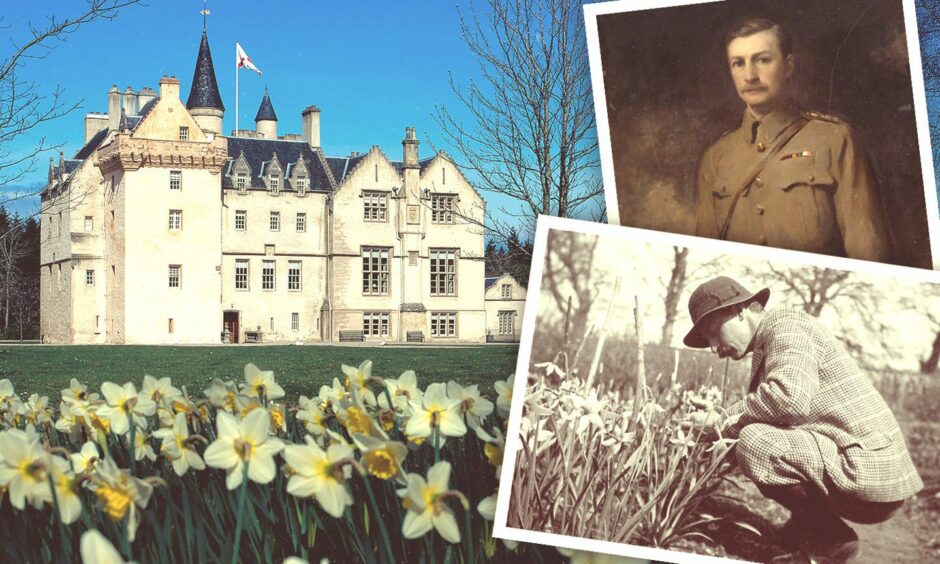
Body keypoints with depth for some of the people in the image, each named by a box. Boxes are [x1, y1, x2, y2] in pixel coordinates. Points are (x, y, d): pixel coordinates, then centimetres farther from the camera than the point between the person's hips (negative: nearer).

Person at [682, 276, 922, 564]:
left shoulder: (785, 324, -10)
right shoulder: (764, 351, 21)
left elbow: (790, 397, -28)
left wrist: (723, 421, -14)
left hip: (867, 472, -10)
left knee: (753, 443, -24)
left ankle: (831, 540, -7)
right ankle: (805, 531, 11)